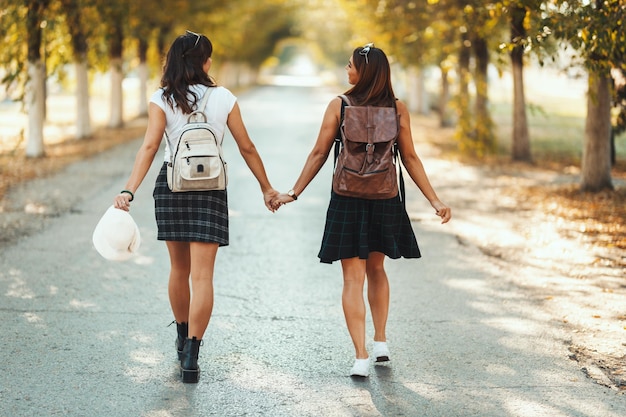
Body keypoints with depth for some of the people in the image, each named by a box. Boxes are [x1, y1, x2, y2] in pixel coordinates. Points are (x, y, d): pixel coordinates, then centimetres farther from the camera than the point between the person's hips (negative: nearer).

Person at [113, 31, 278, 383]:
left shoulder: (163, 100, -2)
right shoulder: (224, 98, -1)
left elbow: (149, 147, -13)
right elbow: (247, 148, 5)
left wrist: (129, 191, -18)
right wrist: (266, 188, 15)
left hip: (171, 185, 2)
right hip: (210, 188, -2)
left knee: (179, 269, 19)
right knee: (202, 275, -3)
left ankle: (183, 339, 36)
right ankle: (191, 357, -10)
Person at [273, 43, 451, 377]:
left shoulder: (338, 105, -7)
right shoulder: (397, 109, -2)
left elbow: (319, 154, -5)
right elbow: (410, 158, -1)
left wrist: (294, 193, 3)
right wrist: (435, 200, 5)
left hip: (347, 201, -2)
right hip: (385, 200, 2)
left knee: (353, 277, 0)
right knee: (376, 269, 22)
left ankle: (361, 356, -7)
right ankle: (380, 341, 25)